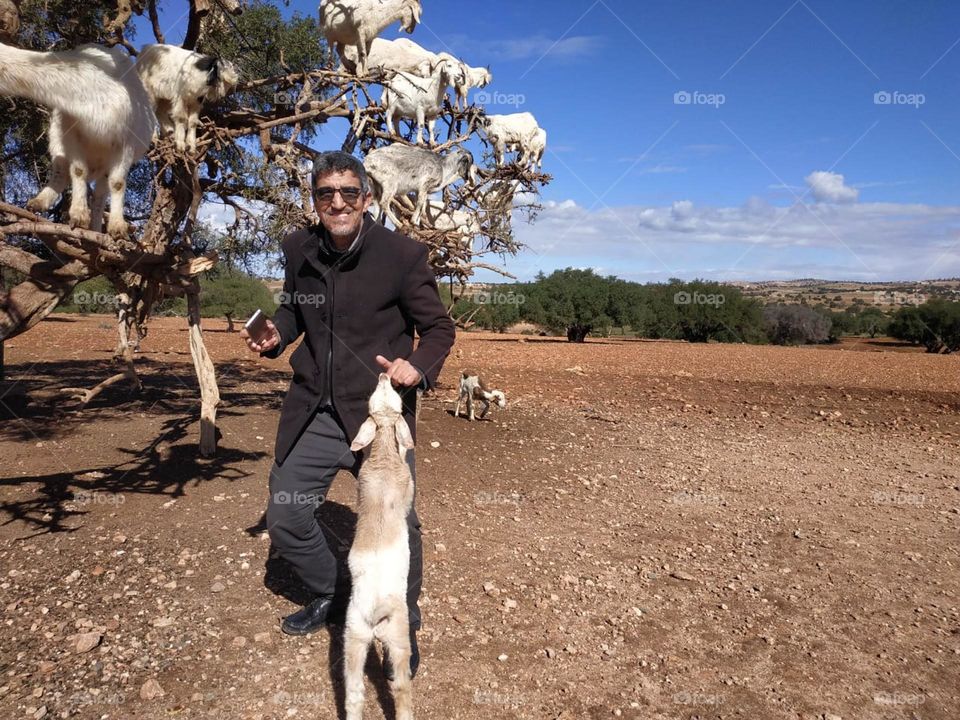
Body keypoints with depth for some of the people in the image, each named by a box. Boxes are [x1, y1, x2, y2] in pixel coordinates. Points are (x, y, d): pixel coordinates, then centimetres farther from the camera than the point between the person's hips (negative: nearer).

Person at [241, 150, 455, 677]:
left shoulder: (402, 255, -13)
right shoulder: (299, 249, 1)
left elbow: (439, 327, -5)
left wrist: (419, 365, -25)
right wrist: (276, 335, -4)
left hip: (380, 413, -4)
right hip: (313, 412, 5)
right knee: (285, 518, 12)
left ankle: (405, 627, 31)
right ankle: (325, 595, 42)